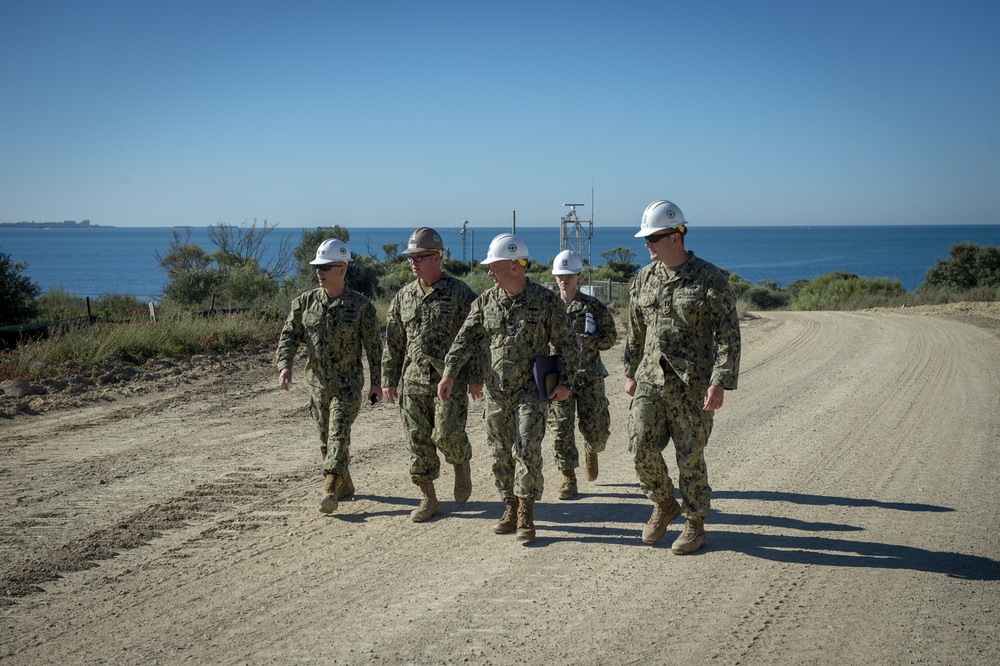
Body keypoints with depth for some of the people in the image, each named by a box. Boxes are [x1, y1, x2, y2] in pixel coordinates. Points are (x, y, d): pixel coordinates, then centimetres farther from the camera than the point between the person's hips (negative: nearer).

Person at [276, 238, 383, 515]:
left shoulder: (361, 305, -7)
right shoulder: (305, 302, 2)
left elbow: (374, 346, -3)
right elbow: (289, 336, 2)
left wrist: (376, 382, -3)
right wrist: (284, 365, -15)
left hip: (348, 385, -5)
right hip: (317, 383, 5)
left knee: (339, 434, -14)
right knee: (326, 437, 14)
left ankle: (330, 489, -19)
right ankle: (345, 484, 30)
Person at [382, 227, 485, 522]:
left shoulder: (459, 293, -4)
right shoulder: (404, 296, 9)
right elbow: (393, 342, 13)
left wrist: (476, 377, -8)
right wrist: (389, 379, 10)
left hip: (450, 379, -4)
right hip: (413, 380, 4)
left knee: (447, 434, -14)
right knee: (418, 441, 4)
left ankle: (462, 465, 20)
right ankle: (429, 500, 15)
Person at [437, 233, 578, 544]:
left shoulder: (546, 300, -7)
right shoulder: (486, 301, 3)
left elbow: (565, 343, -1)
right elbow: (466, 339, 5)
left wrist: (565, 381, -6)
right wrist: (449, 373, -4)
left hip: (530, 390, -4)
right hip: (496, 392, 4)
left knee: (526, 451, -11)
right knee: (500, 454, 9)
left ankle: (526, 516, 0)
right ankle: (511, 509, 22)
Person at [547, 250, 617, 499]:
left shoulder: (593, 306, 0)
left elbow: (610, 337, 0)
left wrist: (584, 341, -15)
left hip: (589, 376, -1)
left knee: (595, 429, 3)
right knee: (561, 430, -4)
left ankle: (591, 451, 39)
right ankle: (569, 479, 9)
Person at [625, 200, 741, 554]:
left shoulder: (709, 279, -9)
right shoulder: (645, 278, 8)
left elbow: (728, 334, -10)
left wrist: (720, 382, -17)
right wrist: (630, 373, 19)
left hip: (691, 384, -4)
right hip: (650, 379, 5)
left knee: (690, 456, 3)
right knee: (641, 446, -5)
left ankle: (695, 524, 20)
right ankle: (664, 504, 21)